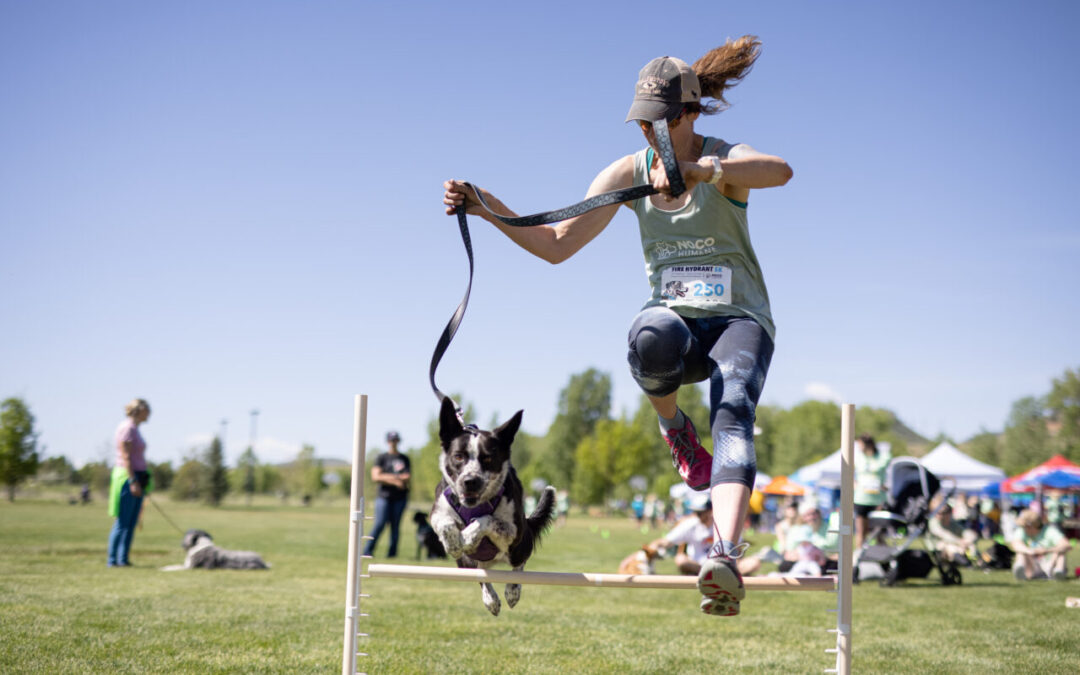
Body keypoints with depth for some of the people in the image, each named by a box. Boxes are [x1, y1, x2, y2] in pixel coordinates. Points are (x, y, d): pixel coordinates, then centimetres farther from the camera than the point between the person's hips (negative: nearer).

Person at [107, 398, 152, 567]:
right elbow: (125, 457, -16)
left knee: (132, 522, 7)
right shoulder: (127, 428, -11)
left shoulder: (134, 429, 17)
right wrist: (133, 481, -20)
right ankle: (112, 560, -3)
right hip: (127, 477, -9)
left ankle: (123, 559, 9)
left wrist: (141, 482, 22)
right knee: (122, 522, -7)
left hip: (137, 478, 9)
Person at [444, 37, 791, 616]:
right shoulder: (630, 172, 6)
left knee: (732, 411, -34)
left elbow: (780, 171, -30)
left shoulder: (724, 158, -4)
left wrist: (701, 169, -44)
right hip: (676, 323, 2)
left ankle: (724, 556, -52)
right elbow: (557, 245, 4)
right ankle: (673, 427, -7)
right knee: (649, 338, -38)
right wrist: (487, 208, -7)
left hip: (738, 320, -2)